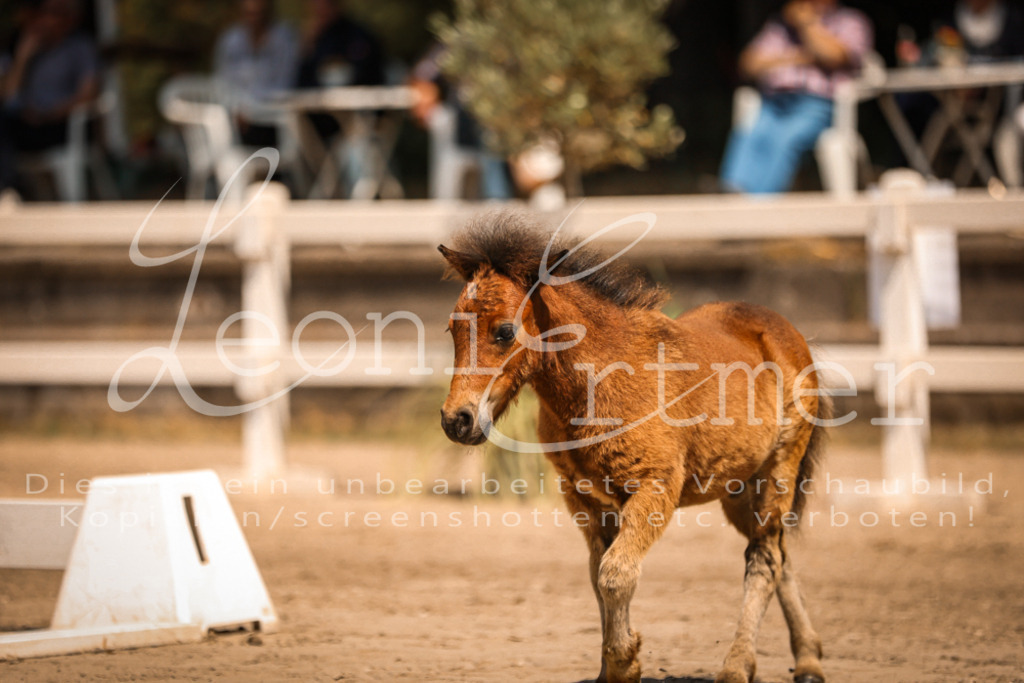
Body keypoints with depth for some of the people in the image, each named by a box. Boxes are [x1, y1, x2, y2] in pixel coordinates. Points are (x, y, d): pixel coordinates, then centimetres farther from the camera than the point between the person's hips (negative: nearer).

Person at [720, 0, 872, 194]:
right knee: (746, 136, -30)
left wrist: (807, 23, 3)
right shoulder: (779, 24, 27)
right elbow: (750, 64, 15)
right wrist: (792, 59, 3)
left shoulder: (850, 21, 16)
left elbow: (833, 56, -5)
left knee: (786, 137, -35)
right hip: (773, 102, 4)